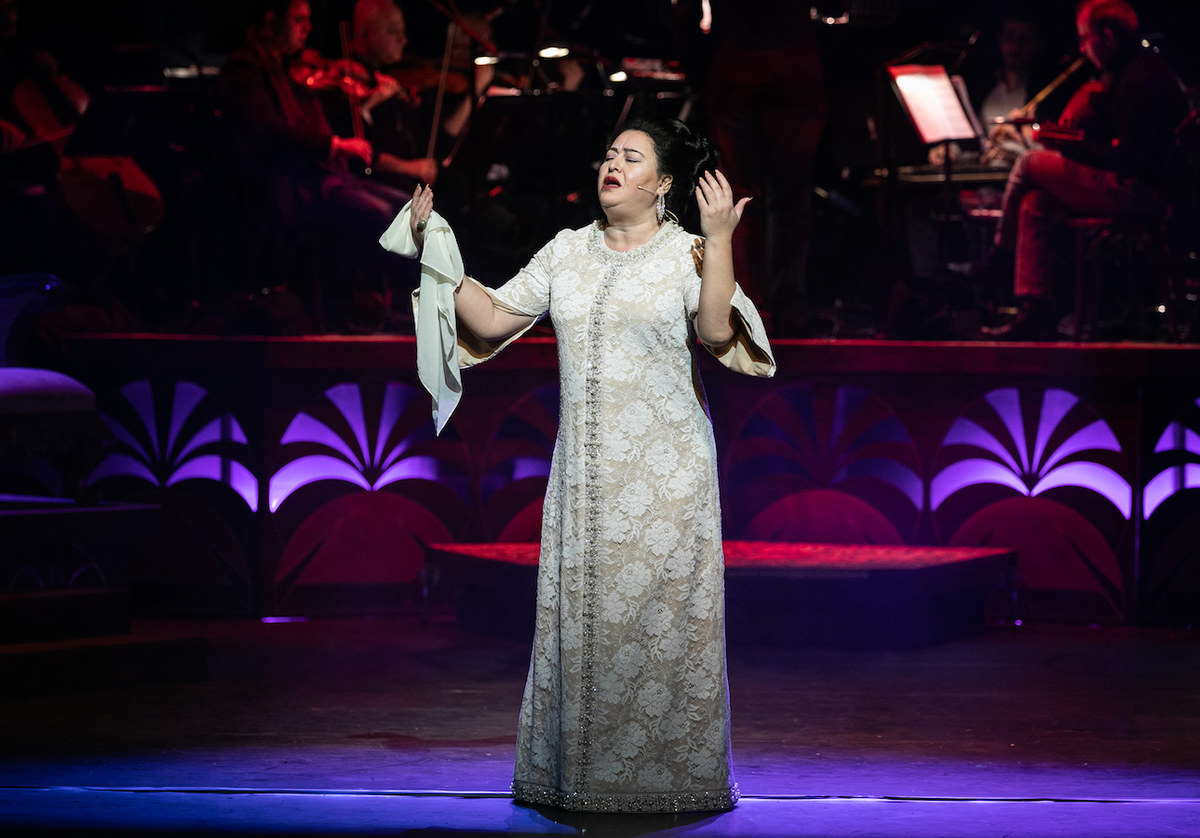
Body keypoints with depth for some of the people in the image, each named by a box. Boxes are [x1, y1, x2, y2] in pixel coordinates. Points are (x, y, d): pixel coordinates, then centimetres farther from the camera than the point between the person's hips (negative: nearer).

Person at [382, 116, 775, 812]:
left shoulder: (688, 253, -1)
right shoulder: (569, 250, 12)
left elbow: (717, 331, -17)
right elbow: (492, 320, 11)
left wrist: (719, 240, -22)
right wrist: (438, 255, 5)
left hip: (664, 469, -4)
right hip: (585, 469, 4)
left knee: (660, 615, -5)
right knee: (582, 613, 4)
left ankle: (670, 777, 2)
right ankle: (580, 775, 11)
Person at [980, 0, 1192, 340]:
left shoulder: (1140, 79, -18)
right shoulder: (1127, 71, 16)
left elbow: (1130, 158, -24)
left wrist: (1070, 147, -21)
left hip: (1139, 191, -11)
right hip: (1133, 187, 11)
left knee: (1030, 163, -5)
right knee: (1036, 205, 6)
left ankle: (1001, 256, 14)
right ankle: (1034, 315, 1)